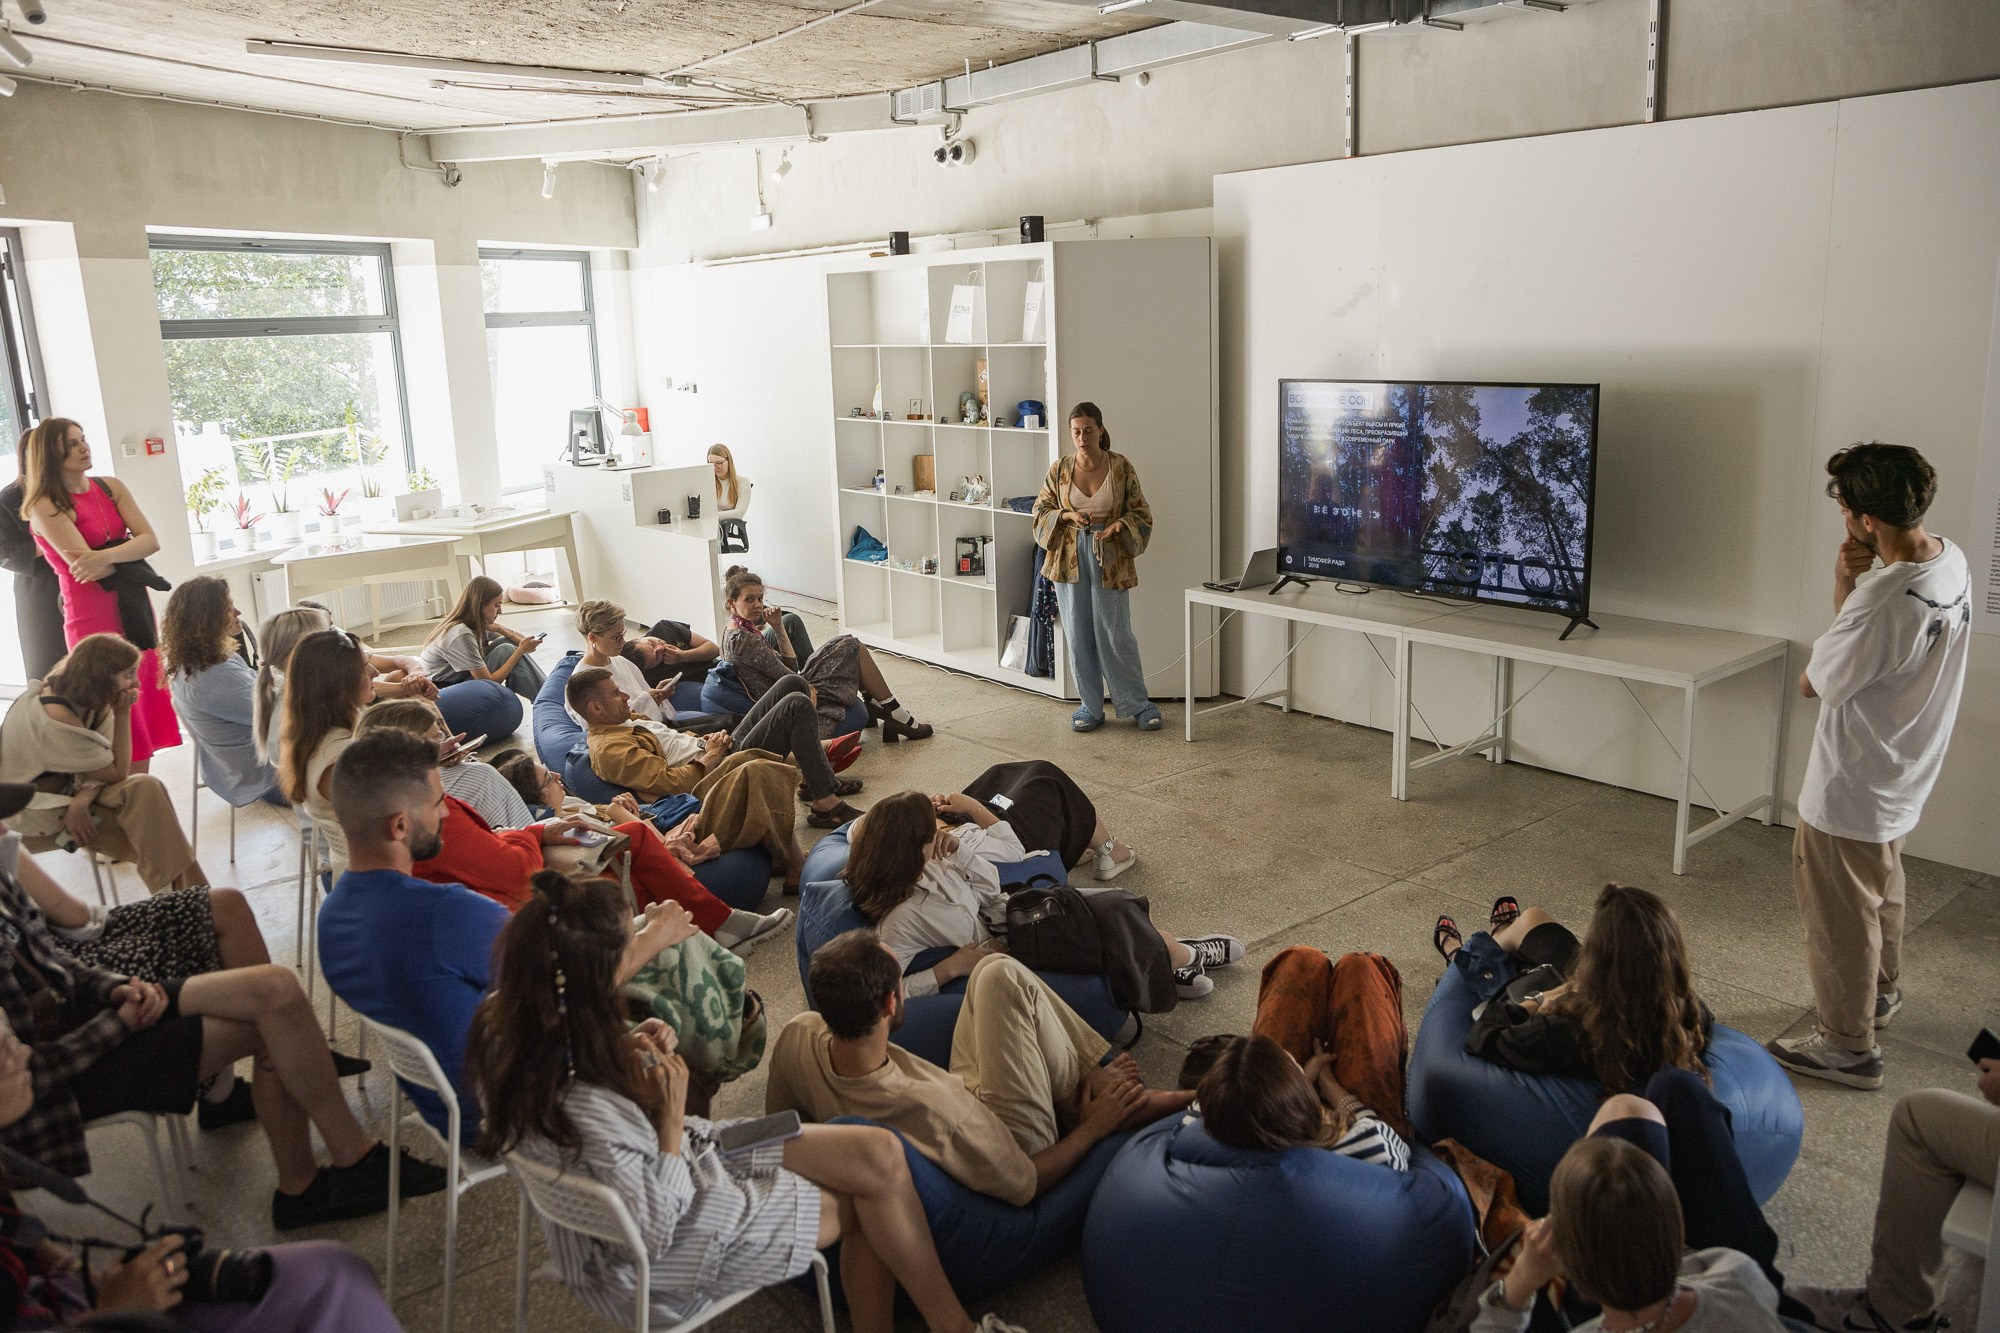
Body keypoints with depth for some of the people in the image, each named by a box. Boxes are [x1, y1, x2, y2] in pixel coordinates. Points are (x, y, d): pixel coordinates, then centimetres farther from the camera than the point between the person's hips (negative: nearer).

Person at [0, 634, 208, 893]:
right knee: (143, 790, -21)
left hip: (68, 787, 7)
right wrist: (123, 714, -23)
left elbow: (103, 768, -9)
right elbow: (117, 773, -21)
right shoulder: (58, 718, -28)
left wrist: (82, 801, -27)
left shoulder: (93, 701, -4)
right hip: (33, 811, -7)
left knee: (146, 788, -16)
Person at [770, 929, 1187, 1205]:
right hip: (1016, 1144, -6)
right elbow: (1024, 1188, -25)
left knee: (994, 971, 2)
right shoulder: (927, 1107, -41)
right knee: (1002, 977, -11)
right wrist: (1094, 1128, -10)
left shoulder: (797, 1038, -25)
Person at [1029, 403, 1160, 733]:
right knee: (1078, 637, 6)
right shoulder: (1059, 469, 1)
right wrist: (1068, 516, -13)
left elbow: (1141, 512, 1)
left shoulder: (1121, 467, -4)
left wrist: (1120, 524, -21)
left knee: (1116, 635, 0)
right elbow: (1041, 511, 7)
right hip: (1070, 560, 2)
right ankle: (1091, 706, 19)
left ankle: (1137, 705, 15)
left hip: (1109, 561, -2)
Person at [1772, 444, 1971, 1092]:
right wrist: (1859, 589, -5)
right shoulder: (1952, 561, -6)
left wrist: (1844, 588, -18)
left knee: (1840, 914, 9)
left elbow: (1814, 681, -19)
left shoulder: (1882, 601, -36)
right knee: (1881, 890, 30)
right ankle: (1880, 991, 52)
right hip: (1902, 776, 9)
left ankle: (1846, 1046, 26)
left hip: (1850, 793, -9)